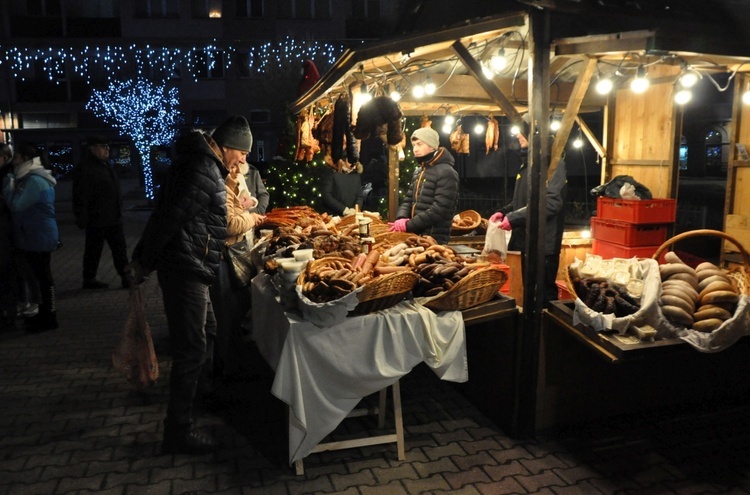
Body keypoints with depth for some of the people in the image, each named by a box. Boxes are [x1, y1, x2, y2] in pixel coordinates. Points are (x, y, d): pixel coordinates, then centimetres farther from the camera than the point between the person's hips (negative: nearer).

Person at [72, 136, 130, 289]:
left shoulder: (105, 166, 15)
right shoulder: (84, 169, -14)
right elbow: (81, 197, -18)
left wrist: (118, 212, 21)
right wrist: (82, 219, -20)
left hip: (113, 218, 9)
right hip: (96, 219, -8)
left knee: (120, 248, 9)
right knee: (94, 250, 4)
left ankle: (126, 277, 15)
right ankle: (89, 279, 17)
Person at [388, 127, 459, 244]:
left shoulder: (446, 173, -13)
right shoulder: (418, 172, 15)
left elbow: (439, 210, -21)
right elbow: (408, 200, 13)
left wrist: (408, 225, -21)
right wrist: (401, 218, -9)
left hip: (434, 239, -8)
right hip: (415, 235, 8)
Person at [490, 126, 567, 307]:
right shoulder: (527, 162, 15)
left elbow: (551, 203, -24)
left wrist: (514, 218, -25)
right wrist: (504, 212, 5)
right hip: (523, 241, 9)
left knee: (542, 293, 0)